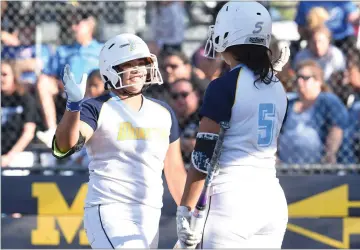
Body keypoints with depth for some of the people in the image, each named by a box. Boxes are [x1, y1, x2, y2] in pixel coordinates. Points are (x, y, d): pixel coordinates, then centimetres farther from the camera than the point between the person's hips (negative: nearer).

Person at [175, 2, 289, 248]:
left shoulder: (224, 87, -9)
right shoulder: (278, 89, 12)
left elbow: (204, 155, -12)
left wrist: (186, 209, -9)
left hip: (232, 200, -7)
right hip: (272, 199, 7)